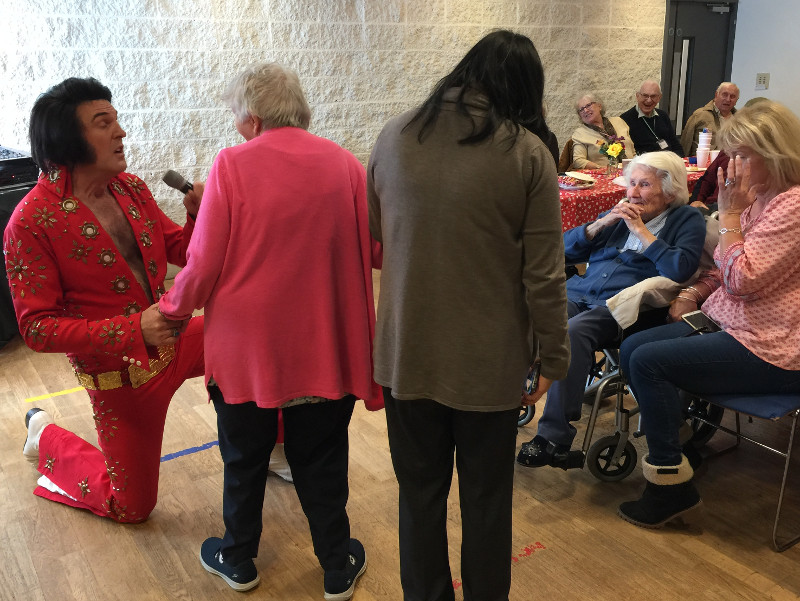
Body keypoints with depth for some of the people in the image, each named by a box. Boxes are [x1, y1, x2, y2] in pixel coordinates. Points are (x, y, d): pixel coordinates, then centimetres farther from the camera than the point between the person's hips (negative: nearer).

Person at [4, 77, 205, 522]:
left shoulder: (131, 188, -3)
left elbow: (180, 251, 6)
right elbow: (38, 328, -21)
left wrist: (199, 216, -17)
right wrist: (134, 330, -33)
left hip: (175, 339, 6)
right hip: (119, 374, -5)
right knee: (133, 507, 10)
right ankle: (46, 436, 33)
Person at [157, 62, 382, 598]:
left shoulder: (233, 165, -14)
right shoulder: (345, 164, -4)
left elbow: (203, 267, -13)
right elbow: (375, 252, 4)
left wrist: (172, 308, 6)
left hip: (247, 347, -2)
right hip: (327, 348, 2)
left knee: (244, 460, 19)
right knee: (322, 462, 18)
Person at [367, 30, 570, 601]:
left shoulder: (397, 134, -3)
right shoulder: (528, 153, -11)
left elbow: (371, 232, 11)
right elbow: (543, 275, -10)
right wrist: (554, 356, 2)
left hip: (407, 353, 3)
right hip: (489, 361, -2)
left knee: (420, 494, 19)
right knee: (487, 498, 18)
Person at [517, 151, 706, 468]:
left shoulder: (687, 220, 12)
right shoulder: (619, 214, 27)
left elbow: (681, 268, -8)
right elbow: (567, 249, 21)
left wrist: (641, 231, -3)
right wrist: (602, 223, 7)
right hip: (579, 291, 6)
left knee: (574, 331, -36)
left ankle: (554, 437, -34)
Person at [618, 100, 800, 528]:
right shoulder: (757, 197, 11)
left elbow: (742, 278, -23)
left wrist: (729, 213, -16)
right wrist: (694, 292, 3)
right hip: (725, 323, 10)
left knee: (649, 361, -18)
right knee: (631, 349, 1)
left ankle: (673, 485, -3)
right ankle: (680, 435, 17)